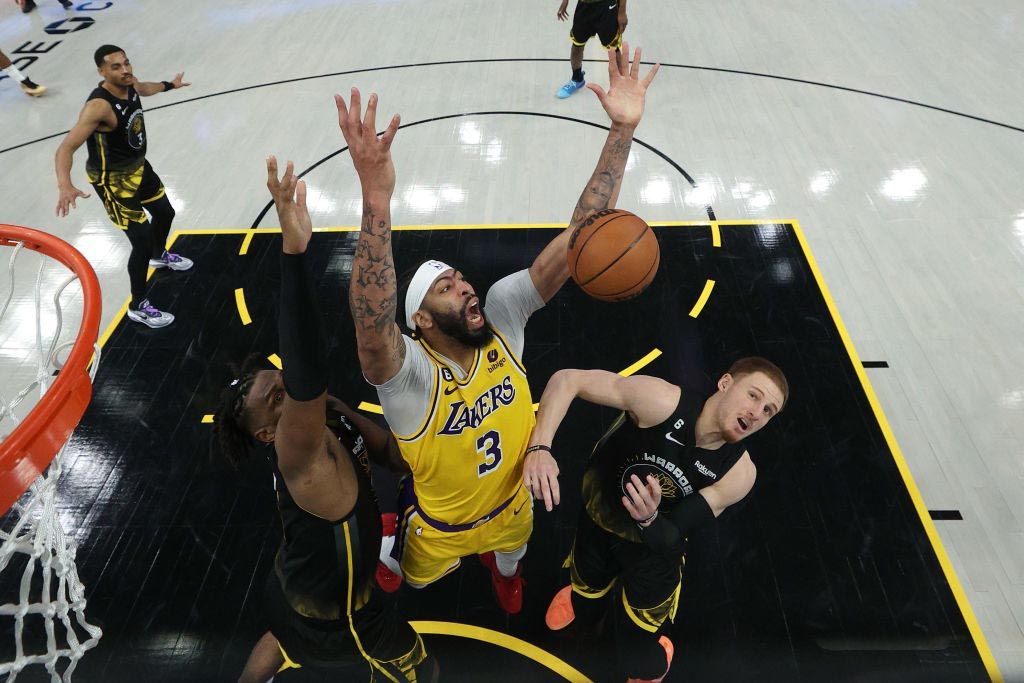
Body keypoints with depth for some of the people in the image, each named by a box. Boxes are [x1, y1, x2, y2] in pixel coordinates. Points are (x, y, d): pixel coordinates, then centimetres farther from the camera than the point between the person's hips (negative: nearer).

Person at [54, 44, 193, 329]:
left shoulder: (130, 84, -7)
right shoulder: (98, 106, -32)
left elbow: (144, 89, 21)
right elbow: (66, 147, -38)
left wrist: (170, 85, 40)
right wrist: (64, 185, -55)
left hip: (139, 167, 9)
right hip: (113, 180, -9)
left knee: (165, 212, 27)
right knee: (142, 241, -10)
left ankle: (159, 255, 60)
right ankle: (138, 306, 8)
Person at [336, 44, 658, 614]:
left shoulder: (502, 314, -27)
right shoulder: (407, 370, -39)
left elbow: (577, 241, -35)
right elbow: (371, 320, -63)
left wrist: (622, 130, -44)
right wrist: (376, 199, -77)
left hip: (511, 506, 4)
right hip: (438, 528, -3)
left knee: (513, 553, 37)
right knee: (419, 580, 30)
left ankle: (505, 571, 74)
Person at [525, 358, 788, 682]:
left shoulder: (739, 473, -24)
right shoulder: (663, 401, -33)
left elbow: (670, 540, -23)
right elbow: (567, 379, -32)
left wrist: (650, 520, -45)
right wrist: (539, 446, -45)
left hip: (654, 547, 1)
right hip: (596, 525, 0)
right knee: (583, 615, 26)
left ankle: (655, 650, 45)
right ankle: (582, 592, 64)